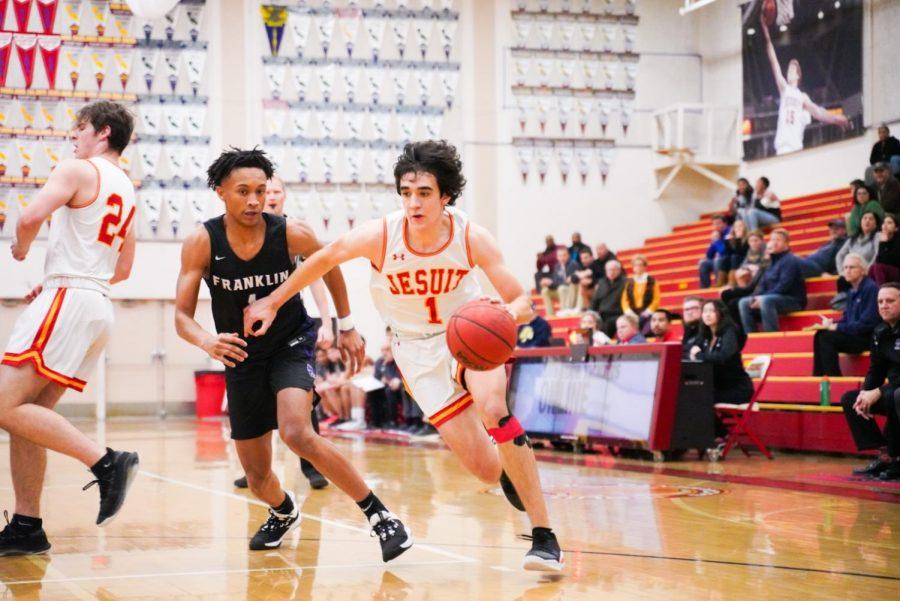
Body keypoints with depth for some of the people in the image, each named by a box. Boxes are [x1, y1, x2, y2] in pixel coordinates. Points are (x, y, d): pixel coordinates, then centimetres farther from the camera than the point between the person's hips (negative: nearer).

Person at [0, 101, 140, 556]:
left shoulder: (77, 170, -5)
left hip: (68, 298, -9)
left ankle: (106, 462, -22)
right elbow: (122, 270, 26)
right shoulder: (126, 190, 22)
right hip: (99, 303, 9)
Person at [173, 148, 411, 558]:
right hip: (241, 355, 2)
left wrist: (347, 326, 10)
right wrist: (207, 341, -41)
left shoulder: (292, 235, -19)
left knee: (296, 433, -31)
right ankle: (283, 513, 48)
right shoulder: (201, 243, -19)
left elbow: (328, 266, 3)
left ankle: (378, 514, -20)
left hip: (291, 344, -2)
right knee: (256, 474, 10)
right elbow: (182, 316, -19)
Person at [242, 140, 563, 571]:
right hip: (420, 350, 0)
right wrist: (272, 302, 5)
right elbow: (324, 259, -1)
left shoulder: (471, 237, -21)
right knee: (486, 470, -10)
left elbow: (522, 303, -16)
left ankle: (544, 536, -25)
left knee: (493, 407, -34)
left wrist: (509, 314, -40)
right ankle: (510, 473, 32)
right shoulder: (380, 236, -21)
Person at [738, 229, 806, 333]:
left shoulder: (790, 260, -11)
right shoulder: (773, 260, 16)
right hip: (773, 298, 9)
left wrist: (761, 298, -23)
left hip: (793, 300, -9)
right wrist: (756, 297, -8)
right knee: (744, 302, -1)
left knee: (765, 300, -36)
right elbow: (763, 283, 13)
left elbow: (783, 286, -21)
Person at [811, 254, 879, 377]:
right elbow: (846, 319, 18)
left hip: (868, 337, -9)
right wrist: (831, 323, -4)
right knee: (820, 335, -5)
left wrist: (835, 327, -18)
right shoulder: (852, 292, 12)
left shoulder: (871, 288, -15)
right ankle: (818, 377, -6)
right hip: (855, 334, 9)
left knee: (826, 337, -21)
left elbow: (866, 323, -21)